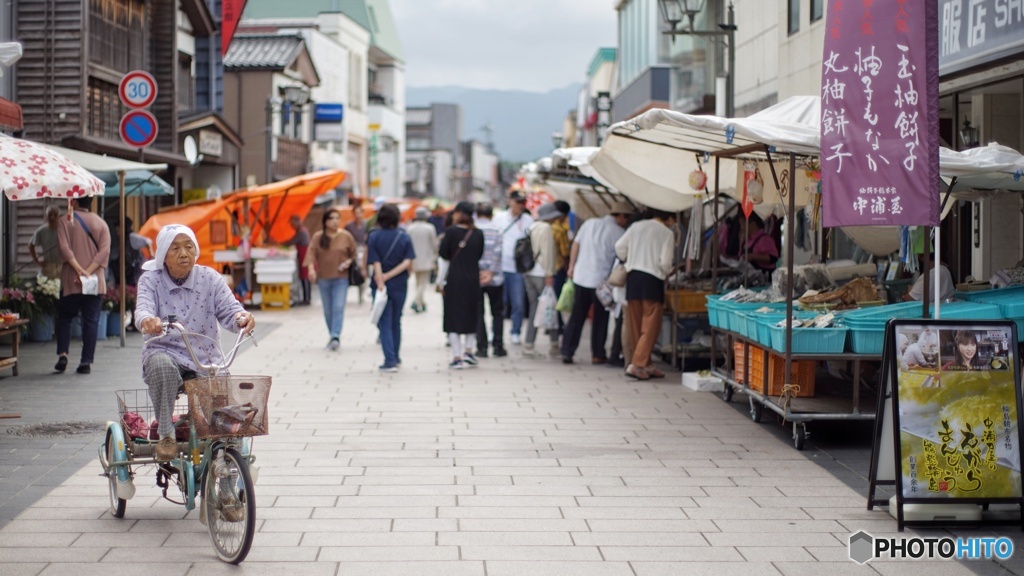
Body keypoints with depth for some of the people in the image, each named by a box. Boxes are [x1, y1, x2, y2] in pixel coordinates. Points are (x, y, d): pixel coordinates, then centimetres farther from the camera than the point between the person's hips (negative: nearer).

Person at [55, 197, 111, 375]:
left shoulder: (65, 222, 0)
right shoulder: (101, 223, 7)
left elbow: (64, 248, -13)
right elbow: (104, 251, -4)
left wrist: (80, 270, -15)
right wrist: (88, 271, -10)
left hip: (71, 281, -2)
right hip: (95, 282, 2)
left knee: (64, 317, 12)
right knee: (91, 321, 4)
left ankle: (62, 355, -1)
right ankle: (87, 362, 0)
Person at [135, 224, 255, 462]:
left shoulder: (209, 278, 2)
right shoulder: (151, 280, -1)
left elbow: (228, 310, -10)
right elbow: (143, 308, -20)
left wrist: (242, 318, -35)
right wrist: (147, 320, -46)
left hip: (206, 358, 1)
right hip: (165, 351, -1)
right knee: (162, 365, -37)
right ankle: (165, 435, -23)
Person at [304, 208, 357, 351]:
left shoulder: (346, 236, 2)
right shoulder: (317, 237, 2)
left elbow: (354, 253, 9)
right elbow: (311, 253, -7)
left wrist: (348, 262, -11)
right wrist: (311, 268, -23)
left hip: (341, 277, -2)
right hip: (323, 278, 2)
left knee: (338, 308, -14)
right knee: (328, 310, 8)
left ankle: (336, 337, -21)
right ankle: (332, 336, 20)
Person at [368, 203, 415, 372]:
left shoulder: (374, 237, -6)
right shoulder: (404, 237, -1)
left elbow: (376, 263, -13)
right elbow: (408, 263, -11)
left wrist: (381, 282, -16)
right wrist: (389, 275, -12)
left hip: (382, 285, -2)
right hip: (400, 285, 2)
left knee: (385, 323, 1)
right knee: (396, 321, 18)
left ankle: (390, 361, -8)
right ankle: (396, 357, 29)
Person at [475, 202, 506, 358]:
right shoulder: (496, 230, -4)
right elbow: (497, 252, -11)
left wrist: (478, 271, -4)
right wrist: (491, 273, -10)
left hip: (474, 279, 1)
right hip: (494, 278, 0)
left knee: (478, 314, 7)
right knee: (497, 313, 10)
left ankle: (481, 347, 3)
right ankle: (497, 346, 7)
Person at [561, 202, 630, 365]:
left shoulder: (590, 223, 7)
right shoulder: (619, 233, -8)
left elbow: (576, 244, 8)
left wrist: (571, 266, 14)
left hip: (580, 278, 5)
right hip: (601, 280, -5)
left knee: (576, 317, 10)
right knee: (600, 319, 9)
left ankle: (567, 353, 8)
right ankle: (598, 355, 13)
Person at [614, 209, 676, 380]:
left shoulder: (636, 226, 12)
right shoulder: (666, 233, -1)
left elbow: (619, 247, 8)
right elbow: (665, 262, -7)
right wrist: (667, 272, 13)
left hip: (632, 276, 6)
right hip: (652, 279, -6)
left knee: (636, 326, 10)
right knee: (650, 327, -2)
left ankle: (645, 365, 18)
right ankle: (637, 365, -13)